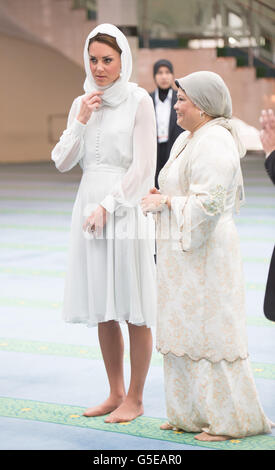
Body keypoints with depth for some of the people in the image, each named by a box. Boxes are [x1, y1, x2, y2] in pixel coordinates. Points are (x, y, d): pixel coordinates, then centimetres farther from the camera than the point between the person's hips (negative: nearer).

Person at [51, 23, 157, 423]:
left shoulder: (138, 101, -4)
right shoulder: (83, 103, 11)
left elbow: (143, 168, -9)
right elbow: (62, 162, 8)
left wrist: (107, 207, -13)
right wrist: (80, 121, -4)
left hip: (125, 209, -5)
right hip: (88, 208, 6)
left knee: (134, 311, 0)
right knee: (102, 310, 10)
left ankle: (135, 398, 10)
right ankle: (115, 393, 21)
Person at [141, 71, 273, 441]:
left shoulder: (213, 143, -18)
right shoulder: (189, 139, 14)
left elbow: (208, 202, -26)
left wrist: (166, 203, -15)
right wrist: (164, 198, 5)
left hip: (205, 253, -10)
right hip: (184, 250, 10)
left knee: (211, 334, -3)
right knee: (185, 331, 14)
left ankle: (233, 420, 8)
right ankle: (192, 414, 24)